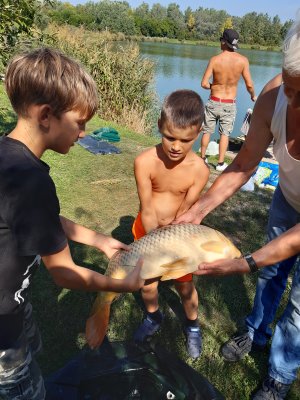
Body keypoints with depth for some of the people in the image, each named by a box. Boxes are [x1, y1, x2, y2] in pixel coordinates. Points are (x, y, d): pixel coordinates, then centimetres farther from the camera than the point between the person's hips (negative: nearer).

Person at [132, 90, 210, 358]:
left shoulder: (199, 170, -23)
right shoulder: (145, 162, -24)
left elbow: (184, 213, -18)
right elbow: (147, 210, -21)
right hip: (147, 230, 1)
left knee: (185, 285, 13)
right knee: (147, 280, 17)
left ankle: (192, 325, 44)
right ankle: (153, 317, 49)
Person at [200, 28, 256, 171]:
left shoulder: (215, 59, -12)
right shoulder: (243, 60, -10)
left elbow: (204, 83, -13)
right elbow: (249, 85, -8)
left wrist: (213, 87, 8)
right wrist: (253, 96, 12)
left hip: (213, 102, 0)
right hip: (229, 104, 0)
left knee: (207, 131, 15)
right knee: (225, 133, 10)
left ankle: (202, 158, 26)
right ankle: (220, 163, 14)